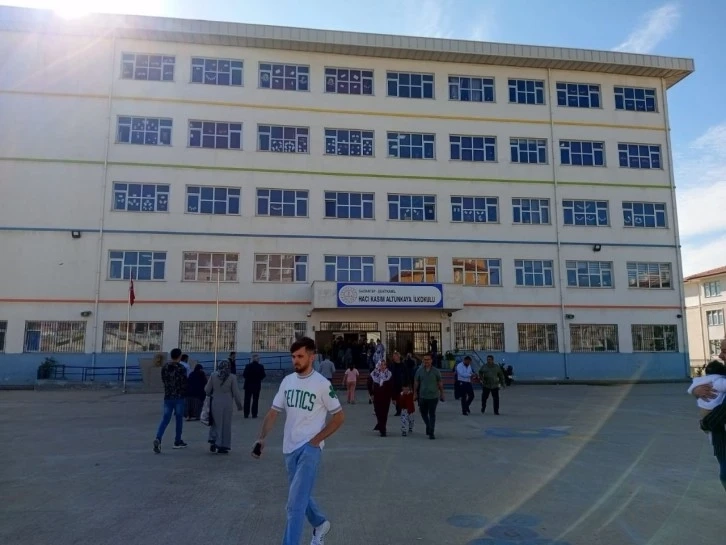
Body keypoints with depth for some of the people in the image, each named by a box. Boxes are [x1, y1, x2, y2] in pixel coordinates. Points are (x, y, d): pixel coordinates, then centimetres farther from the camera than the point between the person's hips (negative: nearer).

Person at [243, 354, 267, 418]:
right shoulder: (261, 366, -9)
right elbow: (263, 376, -7)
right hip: (257, 385, 0)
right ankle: (254, 414, 6)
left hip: (248, 385, 1)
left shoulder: (248, 366, -7)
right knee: (255, 400, 7)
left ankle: (246, 414, 10)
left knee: (247, 400, 9)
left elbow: (244, 375, -5)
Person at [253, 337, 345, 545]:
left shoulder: (322, 384, -12)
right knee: (301, 496, 22)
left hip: (310, 449, -6)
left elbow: (339, 417, -6)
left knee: (295, 502, -11)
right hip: (289, 448, 6)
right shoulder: (287, 381, 4)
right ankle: (320, 524, 47)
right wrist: (261, 439, -6)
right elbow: (274, 412, 6)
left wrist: (317, 439, -12)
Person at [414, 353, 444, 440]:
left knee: (432, 415, -2)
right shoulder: (420, 371, 1)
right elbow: (416, 383, 7)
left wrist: (441, 394, 6)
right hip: (422, 396, 2)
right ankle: (428, 425, 38)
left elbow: (440, 383, 5)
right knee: (423, 413, 13)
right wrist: (415, 393, 7)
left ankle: (431, 432, 3)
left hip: (433, 396, -2)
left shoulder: (436, 371, -2)